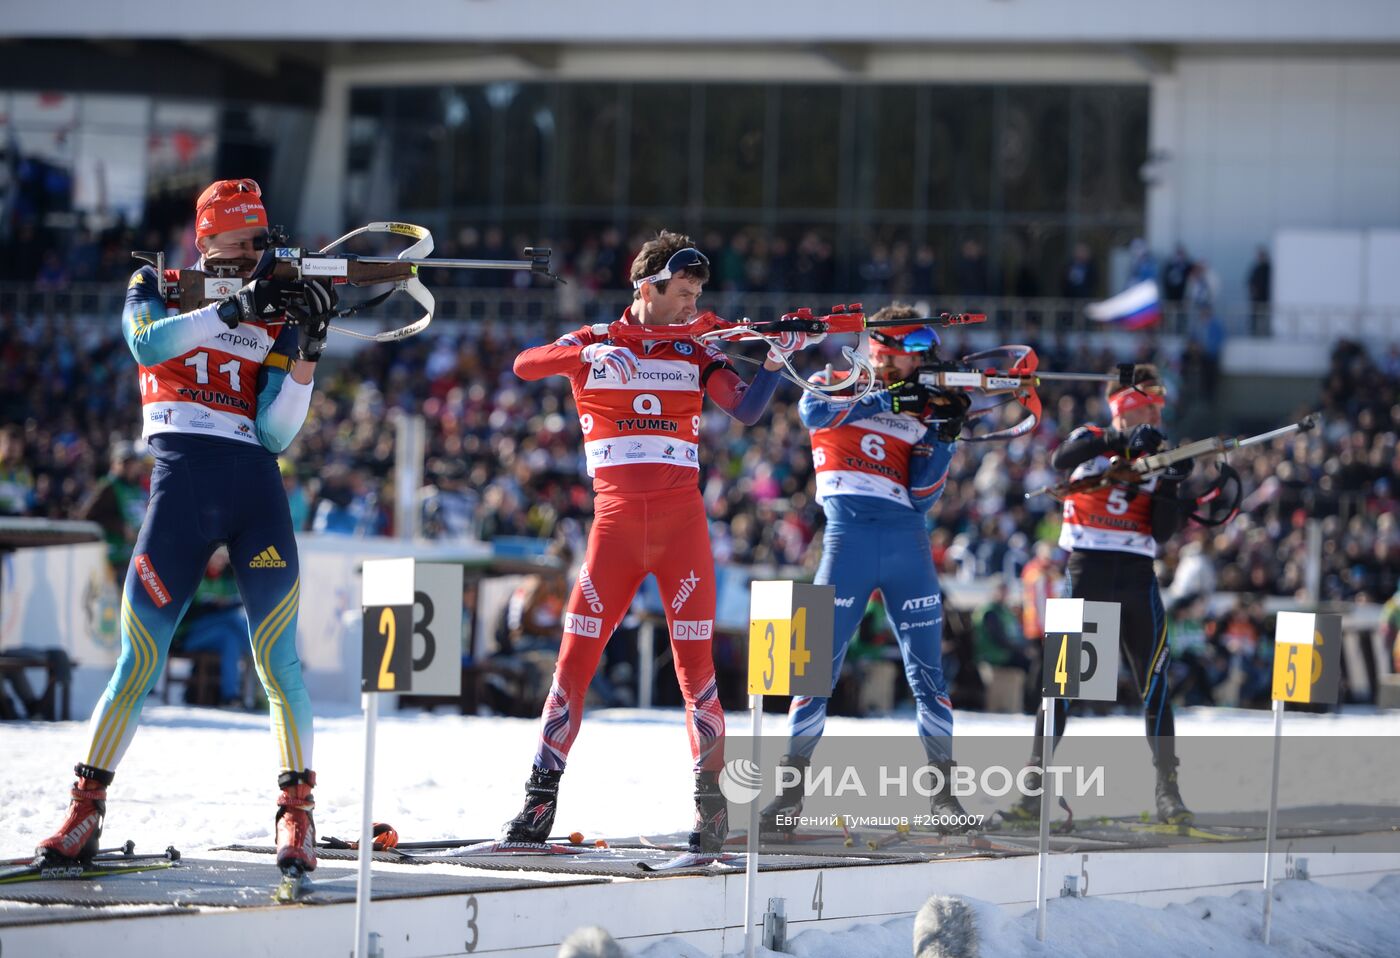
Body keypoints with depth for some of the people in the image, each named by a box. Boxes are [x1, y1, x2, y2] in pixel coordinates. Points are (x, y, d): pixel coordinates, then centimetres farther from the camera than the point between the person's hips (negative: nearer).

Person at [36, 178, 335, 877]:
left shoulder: (275, 316, 14)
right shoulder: (155, 288, 11)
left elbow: (275, 433, 5)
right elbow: (147, 343, -13)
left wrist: (307, 352, -6)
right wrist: (232, 309, -19)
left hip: (256, 488, 2)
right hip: (180, 481, -2)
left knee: (279, 661, -6)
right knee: (138, 659, -4)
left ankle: (296, 813, 1)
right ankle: (86, 808, 4)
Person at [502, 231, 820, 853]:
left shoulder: (693, 353, 10)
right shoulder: (593, 344, 5)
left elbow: (746, 410, -1)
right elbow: (525, 365, -12)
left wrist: (775, 363, -17)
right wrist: (587, 355, -28)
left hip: (682, 523, 1)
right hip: (616, 523, -1)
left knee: (696, 662, -2)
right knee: (576, 656, -3)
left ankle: (711, 799, 4)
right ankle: (541, 799, 1)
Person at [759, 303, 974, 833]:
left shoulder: (921, 412, 14)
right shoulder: (834, 384, 9)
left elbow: (921, 497, 6)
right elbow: (813, 412, -16)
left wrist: (943, 437, -5)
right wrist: (888, 401, -20)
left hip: (906, 540, 3)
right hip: (848, 535, -3)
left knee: (927, 668, 3)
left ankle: (943, 789, 11)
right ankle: (792, 787, 0)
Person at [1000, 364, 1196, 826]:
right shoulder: (1090, 440, 5)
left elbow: (1162, 533, 3)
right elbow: (1061, 459, -20)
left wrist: (1170, 486, -12)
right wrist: (1123, 440, -29)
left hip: (1137, 578, 2)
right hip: (1086, 572, -2)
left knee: (1154, 684, 1)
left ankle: (1168, 792, 6)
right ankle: (1034, 791, -3)